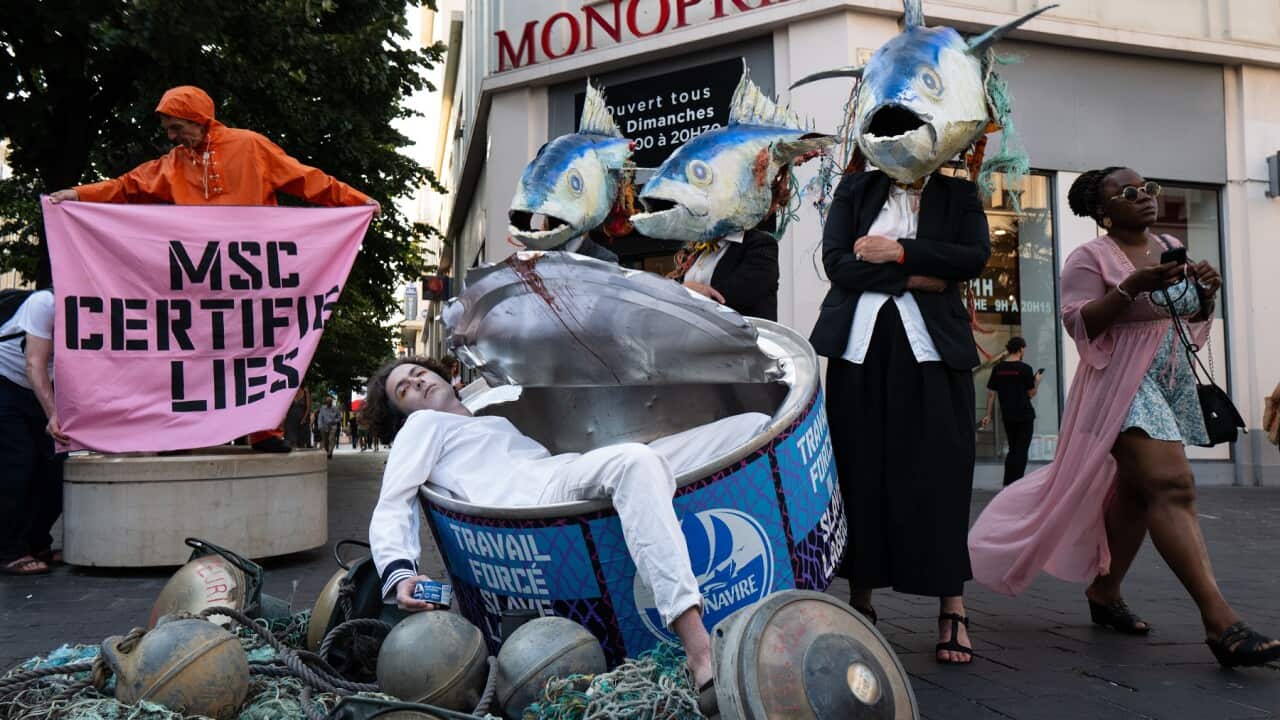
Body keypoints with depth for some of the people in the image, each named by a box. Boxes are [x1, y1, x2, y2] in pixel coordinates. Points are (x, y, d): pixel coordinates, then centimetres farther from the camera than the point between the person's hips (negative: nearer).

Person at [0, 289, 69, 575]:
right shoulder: (44, 303, -27)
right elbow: (35, 365, -33)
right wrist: (53, 414, -43)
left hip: (39, 391, 6)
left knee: (54, 464, 0)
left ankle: (37, 544, 15)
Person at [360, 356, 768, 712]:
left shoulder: (497, 424, 43)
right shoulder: (423, 425, 24)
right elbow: (391, 508, 10)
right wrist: (399, 572, -10)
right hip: (541, 496, -7)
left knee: (757, 425, -4)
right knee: (634, 459, -41)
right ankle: (700, 652, -50)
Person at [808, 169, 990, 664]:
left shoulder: (958, 195, 13)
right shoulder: (855, 188, 13)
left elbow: (975, 256, -3)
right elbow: (836, 261, 0)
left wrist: (899, 251, -9)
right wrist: (914, 277, -6)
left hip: (931, 350, 0)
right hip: (860, 349, 1)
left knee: (939, 474, -5)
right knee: (859, 472, 2)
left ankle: (952, 608, 3)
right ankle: (860, 601, 14)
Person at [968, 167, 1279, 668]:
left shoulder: (1172, 249, 14)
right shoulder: (1089, 258, -7)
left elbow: (1192, 320, 20)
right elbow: (1080, 326, -15)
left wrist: (1206, 293, -1)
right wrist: (1133, 286, -24)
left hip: (1174, 383, 8)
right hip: (1123, 384, -7)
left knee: (1134, 492, 10)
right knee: (1172, 486, -19)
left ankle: (1103, 592, 25)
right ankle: (1220, 621, -22)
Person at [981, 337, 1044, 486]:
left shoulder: (998, 368, 2)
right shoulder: (1025, 368, -10)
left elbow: (991, 393, 2)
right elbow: (1032, 393, -3)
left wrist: (988, 415, 6)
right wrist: (1037, 380, 15)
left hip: (1007, 415, 4)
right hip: (1024, 415, -4)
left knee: (1012, 449, 17)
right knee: (1021, 451, 3)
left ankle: (1008, 484, 16)